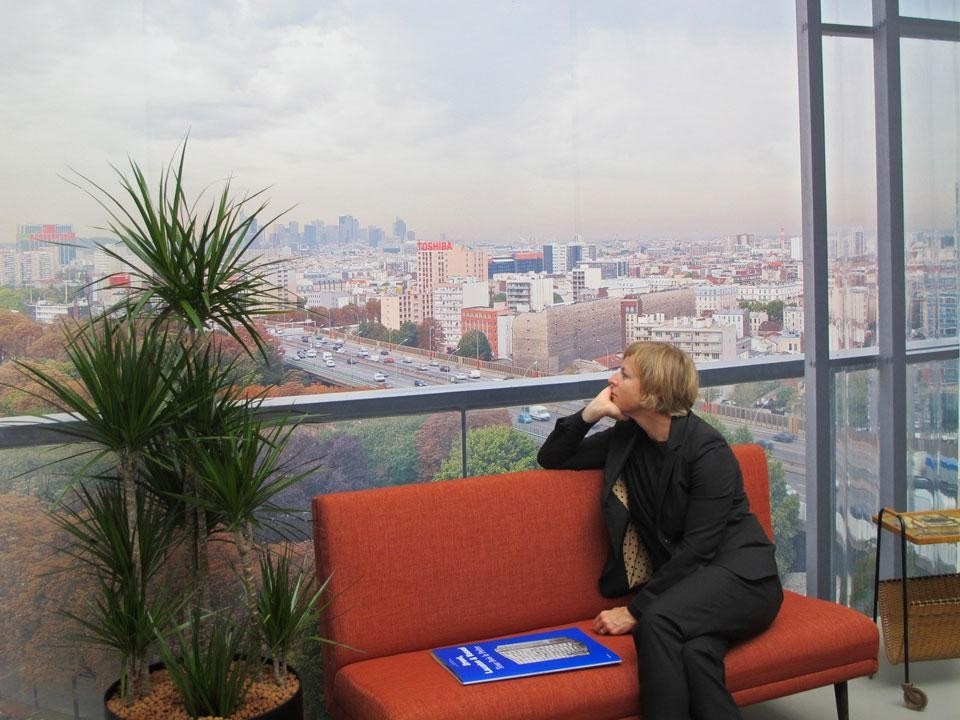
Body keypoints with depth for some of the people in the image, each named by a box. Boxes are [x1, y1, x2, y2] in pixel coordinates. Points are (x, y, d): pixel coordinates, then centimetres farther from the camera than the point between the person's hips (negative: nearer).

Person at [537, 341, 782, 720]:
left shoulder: (708, 449, -14)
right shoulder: (626, 438, 6)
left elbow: (697, 549, -17)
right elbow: (551, 458, 14)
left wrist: (634, 610, -18)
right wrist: (589, 413, -4)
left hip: (742, 574, -4)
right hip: (683, 580, 4)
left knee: (657, 621, -35)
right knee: (693, 651, -34)